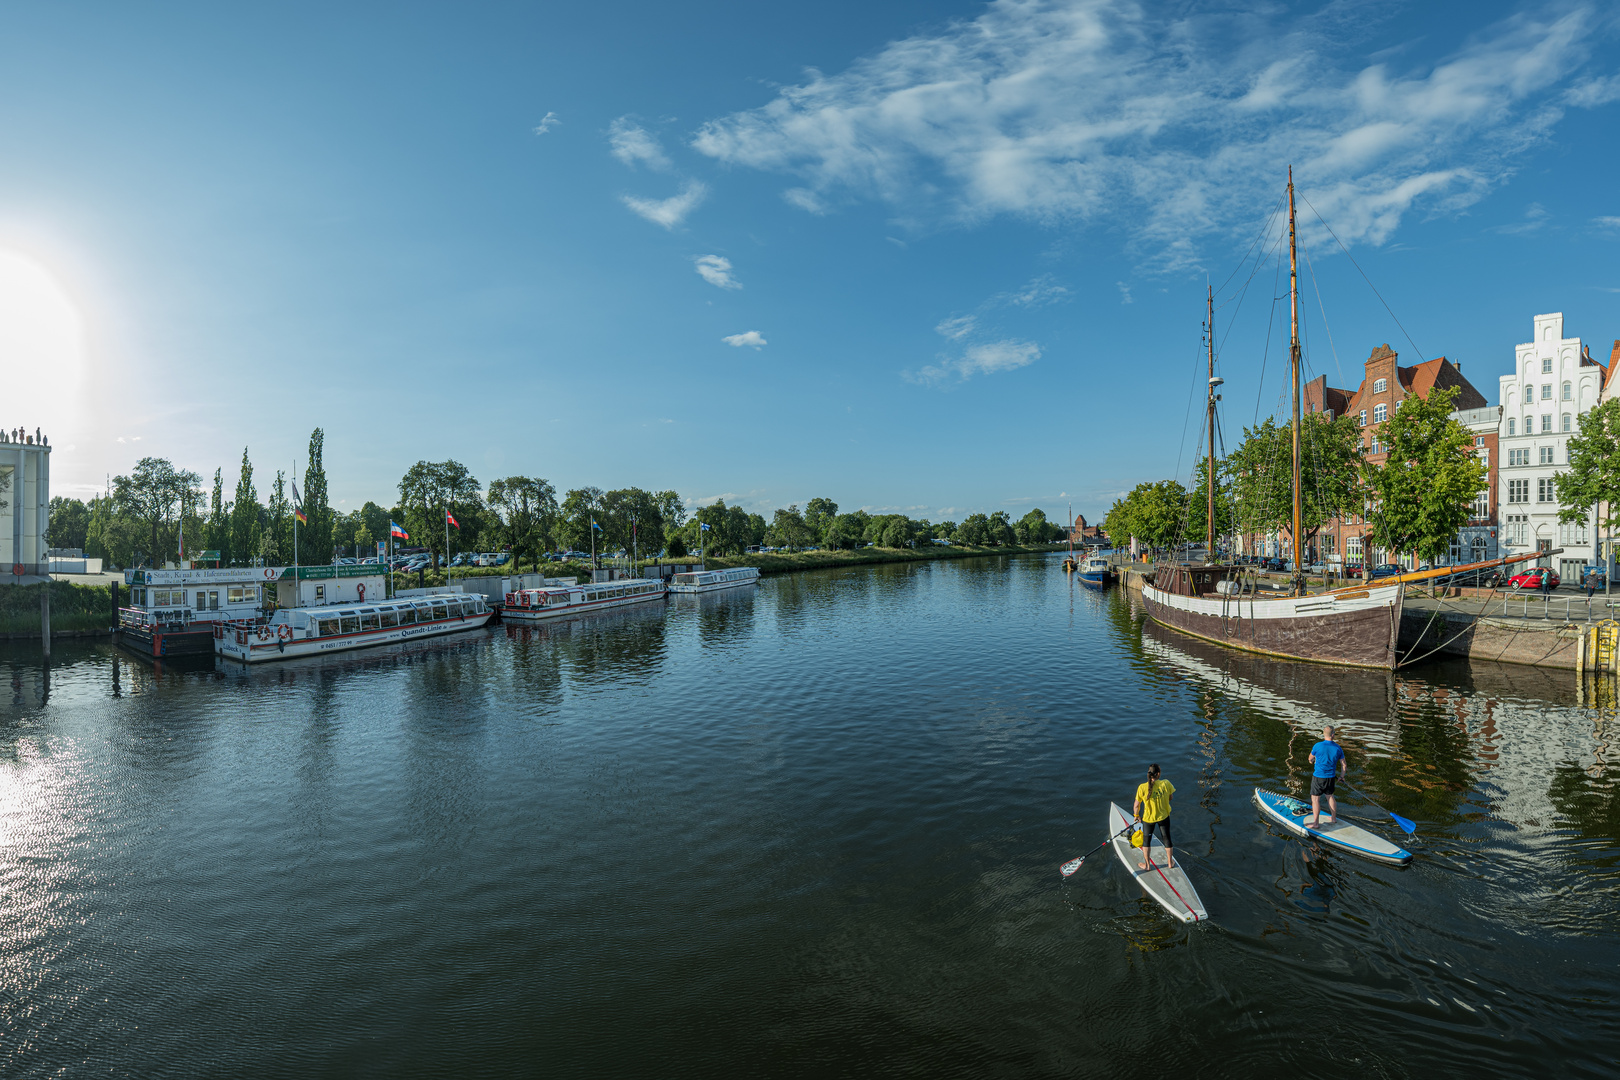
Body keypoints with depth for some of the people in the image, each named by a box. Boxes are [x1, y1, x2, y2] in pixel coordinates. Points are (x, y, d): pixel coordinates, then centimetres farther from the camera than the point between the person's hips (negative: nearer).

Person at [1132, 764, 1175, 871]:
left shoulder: (1142, 788, -23)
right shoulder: (1166, 784, -21)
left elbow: (1136, 806, -14)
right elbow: (1170, 798, -3)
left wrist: (1137, 816, 5)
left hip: (1148, 818, -1)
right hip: (1164, 816, 1)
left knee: (1146, 841, 19)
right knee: (1167, 839, 23)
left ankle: (1146, 864, 32)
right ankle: (1170, 863, 40)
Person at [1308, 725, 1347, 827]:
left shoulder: (1317, 746, -16)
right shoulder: (1338, 748, -5)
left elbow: (1311, 758, 3)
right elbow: (1344, 765, 5)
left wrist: (1312, 761, 28)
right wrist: (1341, 777, 21)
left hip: (1318, 777, -5)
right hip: (1331, 777, 5)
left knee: (1315, 799, 2)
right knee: (1330, 796, 24)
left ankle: (1315, 822, 5)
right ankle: (1333, 817, 38)